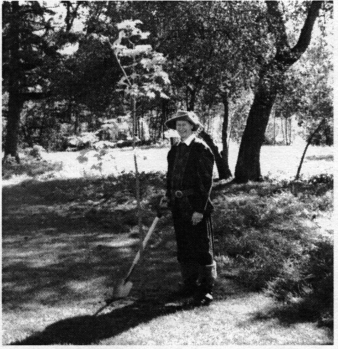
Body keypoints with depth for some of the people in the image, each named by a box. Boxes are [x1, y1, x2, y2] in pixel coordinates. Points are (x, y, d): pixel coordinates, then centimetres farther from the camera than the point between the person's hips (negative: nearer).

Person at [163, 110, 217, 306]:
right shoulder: (175, 150, 11)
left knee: (202, 248, 2)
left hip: (196, 206, -7)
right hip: (178, 205, 7)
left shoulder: (201, 149, -10)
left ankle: (206, 289, 12)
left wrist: (200, 209, -17)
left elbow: (206, 181, -14)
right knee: (183, 247, 15)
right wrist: (168, 197, 10)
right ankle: (190, 284, 29)